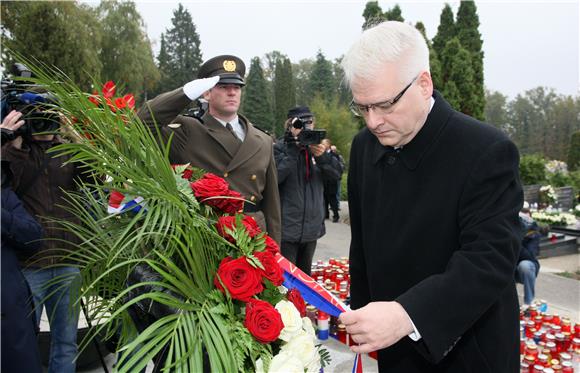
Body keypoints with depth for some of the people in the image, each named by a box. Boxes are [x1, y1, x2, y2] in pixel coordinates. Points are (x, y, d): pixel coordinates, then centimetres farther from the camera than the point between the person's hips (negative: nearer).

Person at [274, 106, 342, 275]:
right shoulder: (280, 148, -5)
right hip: (287, 228, -5)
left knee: (305, 275, 19)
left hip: (312, 227, 5)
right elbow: (275, 177, -18)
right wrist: (292, 152, -24)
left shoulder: (317, 146, 10)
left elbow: (336, 173, 0)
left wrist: (322, 156, -18)